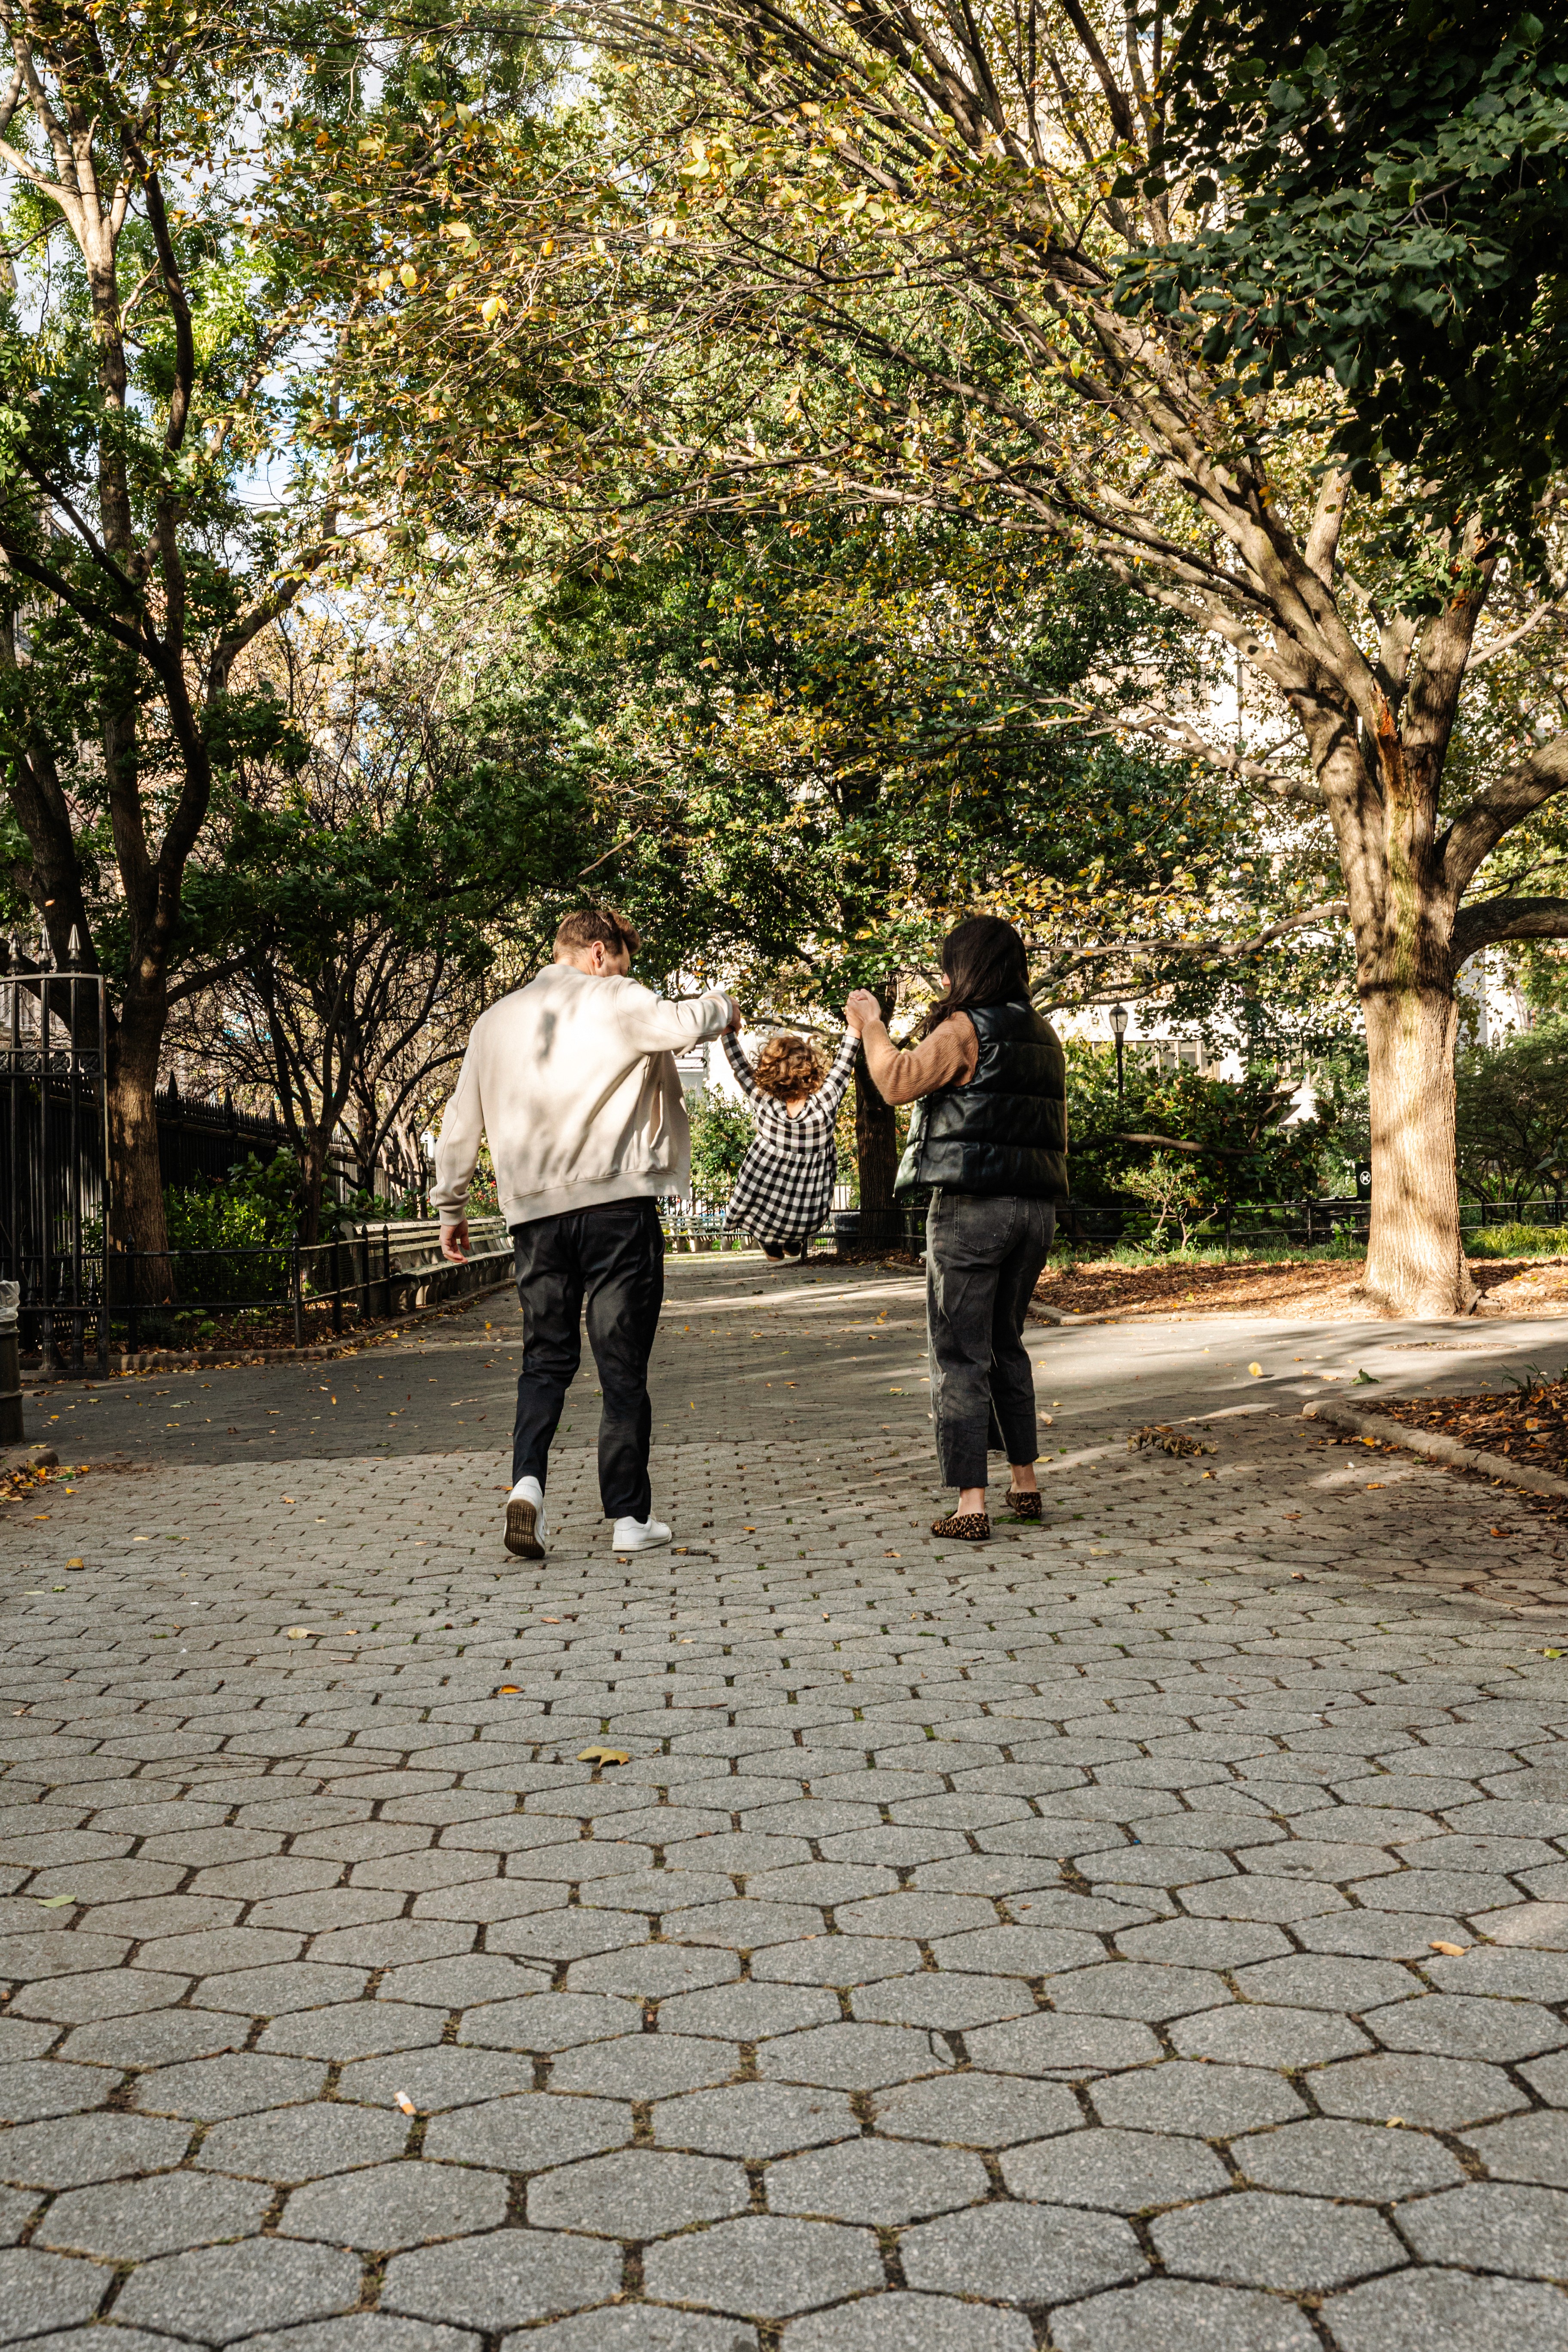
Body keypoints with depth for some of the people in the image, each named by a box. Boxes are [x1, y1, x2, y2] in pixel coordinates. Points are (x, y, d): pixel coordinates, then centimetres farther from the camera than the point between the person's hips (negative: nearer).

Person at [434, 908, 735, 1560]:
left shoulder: (496, 1019, 16)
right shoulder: (612, 1001, -1)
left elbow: (460, 1122, 18)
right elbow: (679, 1025, -19)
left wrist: (450, 1207, 25)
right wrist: (721, 1007, 3)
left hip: (533, 1212, 5)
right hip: (617, 1204, -4)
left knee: (546, 1359, 13)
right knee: (623, 1365, 2)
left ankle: (527, 1480, -10)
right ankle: (630, 1516, 6)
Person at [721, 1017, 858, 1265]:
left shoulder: (765, 1102, -18)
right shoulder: (825, 1103, -20)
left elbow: (741, 1069, -2)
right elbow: (843, 1066, -5)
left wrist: (730, 1031, 9)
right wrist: (854, 1028, 5)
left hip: (759, 1211, 0)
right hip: (806, 1221, 0)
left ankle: (772, 1249, 36)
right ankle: (795, 1244, 38)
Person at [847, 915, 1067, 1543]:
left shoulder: (965, 1029, -10)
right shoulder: (1044, 1036, 14)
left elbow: (898, 1082, -20)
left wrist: (871, 1024, -6)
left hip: (971, 1205, -7)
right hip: (1036, 1207, 7)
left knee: (960, 1355, -2)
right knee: (1005, 1344, 21)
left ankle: (971, 1505, -4)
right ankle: (1025, 1482, 27)